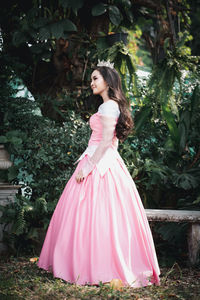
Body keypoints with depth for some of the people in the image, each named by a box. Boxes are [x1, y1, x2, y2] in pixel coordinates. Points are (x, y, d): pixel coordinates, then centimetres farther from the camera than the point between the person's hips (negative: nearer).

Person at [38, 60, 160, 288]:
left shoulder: (108, 106, -12)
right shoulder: (112, 106, 17)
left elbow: (106, 142, -19)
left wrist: (87, 167, -19)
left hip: (99, 164, -10)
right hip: (104, 164, 10)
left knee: (93, 214, -7)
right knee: (96, 215, 10)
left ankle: (100, 269, -1)